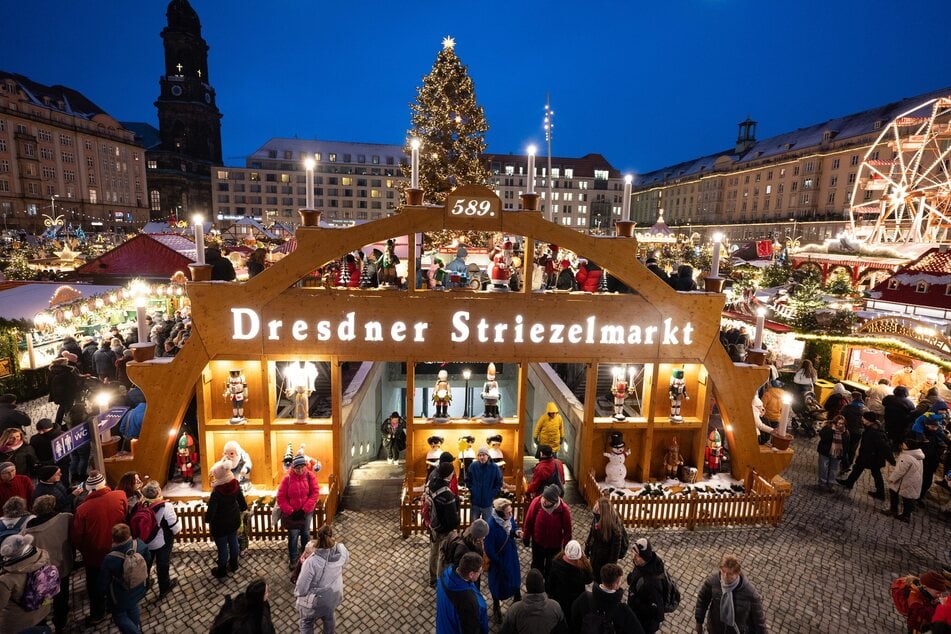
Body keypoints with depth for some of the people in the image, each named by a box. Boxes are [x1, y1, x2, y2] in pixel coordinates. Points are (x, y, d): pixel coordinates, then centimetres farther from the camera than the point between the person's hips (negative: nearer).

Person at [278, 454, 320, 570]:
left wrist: (304, 509, -17)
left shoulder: (310, 476, -11)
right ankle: (292, 560, 23)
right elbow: (281, 497, -9)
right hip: (292, 513, -1)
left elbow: (315, 493, -12)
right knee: (293, 536, 5)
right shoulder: (287, 478, -13)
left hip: (307, 512, 1)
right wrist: (290, 511, -15)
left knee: (306, 534, 17)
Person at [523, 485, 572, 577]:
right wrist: (526, 537, 0)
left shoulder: (564, 509, -28)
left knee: (551, 567, 23)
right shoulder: (536, 502, -27)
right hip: (537, 542, 1)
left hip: (554, 545, -1)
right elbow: (529, 521, -11)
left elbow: (567, 529, -13)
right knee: (536, 565, 25)